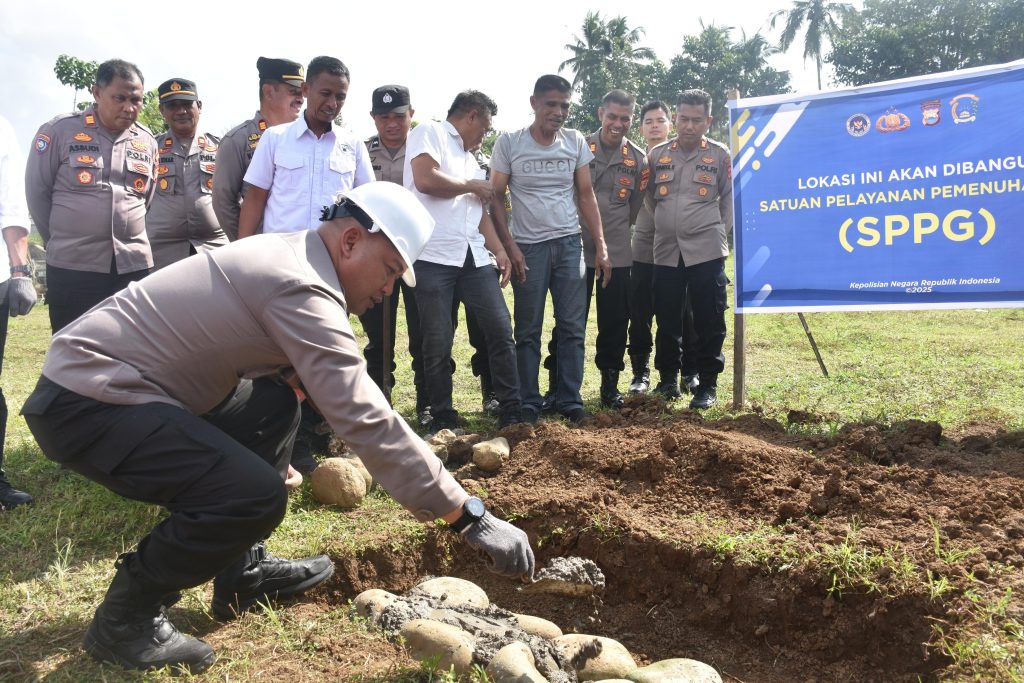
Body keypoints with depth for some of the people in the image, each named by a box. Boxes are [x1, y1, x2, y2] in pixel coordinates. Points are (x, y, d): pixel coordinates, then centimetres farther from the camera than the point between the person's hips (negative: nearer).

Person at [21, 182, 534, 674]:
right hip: (84, 404, -10)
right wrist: (470, 517, -23)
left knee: (275, 406, 14)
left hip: (104, 374, 10)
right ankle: (126, 617, 1)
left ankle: (242, 572, 19)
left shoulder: (287, 256, 9)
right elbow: (365, 420, -27)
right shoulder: (301, 288, -22)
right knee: (256, 495, -22)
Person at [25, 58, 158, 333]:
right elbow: (37, 193, 3)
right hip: (72, 268, -3)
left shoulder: (147, 142, 9)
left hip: (134, 266, 3)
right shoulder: (59, 130, -2)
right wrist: (62, 242, 8)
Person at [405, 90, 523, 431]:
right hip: (433, 258, -7)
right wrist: (472, 186, 0)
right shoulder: (429, 132, 2)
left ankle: (512, 412, 11)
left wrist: (499, 250, 9)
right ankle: (443, 419, 13)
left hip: (474, 259, 7)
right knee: (438, 343, 0)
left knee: (501, 330, 2)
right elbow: (425, 180, -15)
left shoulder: (470, 158, 26)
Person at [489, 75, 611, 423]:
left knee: (573, 327, 2)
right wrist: (508, 246, -9)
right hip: (528, 248, -2)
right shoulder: (509, 142, -2)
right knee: (528, 330, 4)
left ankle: (570, 401, 11)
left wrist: (600, 246, 2)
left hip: (569, 244, 3)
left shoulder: (576, 142, 6)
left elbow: (586, 195, 8)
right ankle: (528, 404, 13)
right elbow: (496, 198, 0)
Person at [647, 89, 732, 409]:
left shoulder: (719, 155, 2)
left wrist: (720, 231, 4)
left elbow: (729, 198, 9)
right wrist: (666, 225, 13)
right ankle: (669, 376, 21)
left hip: (706, 250, -2)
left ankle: (708, 383, 11)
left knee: (709, 321, 1)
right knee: (667, 318, 7)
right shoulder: (657, 154, 8)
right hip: (666, 250, 3)